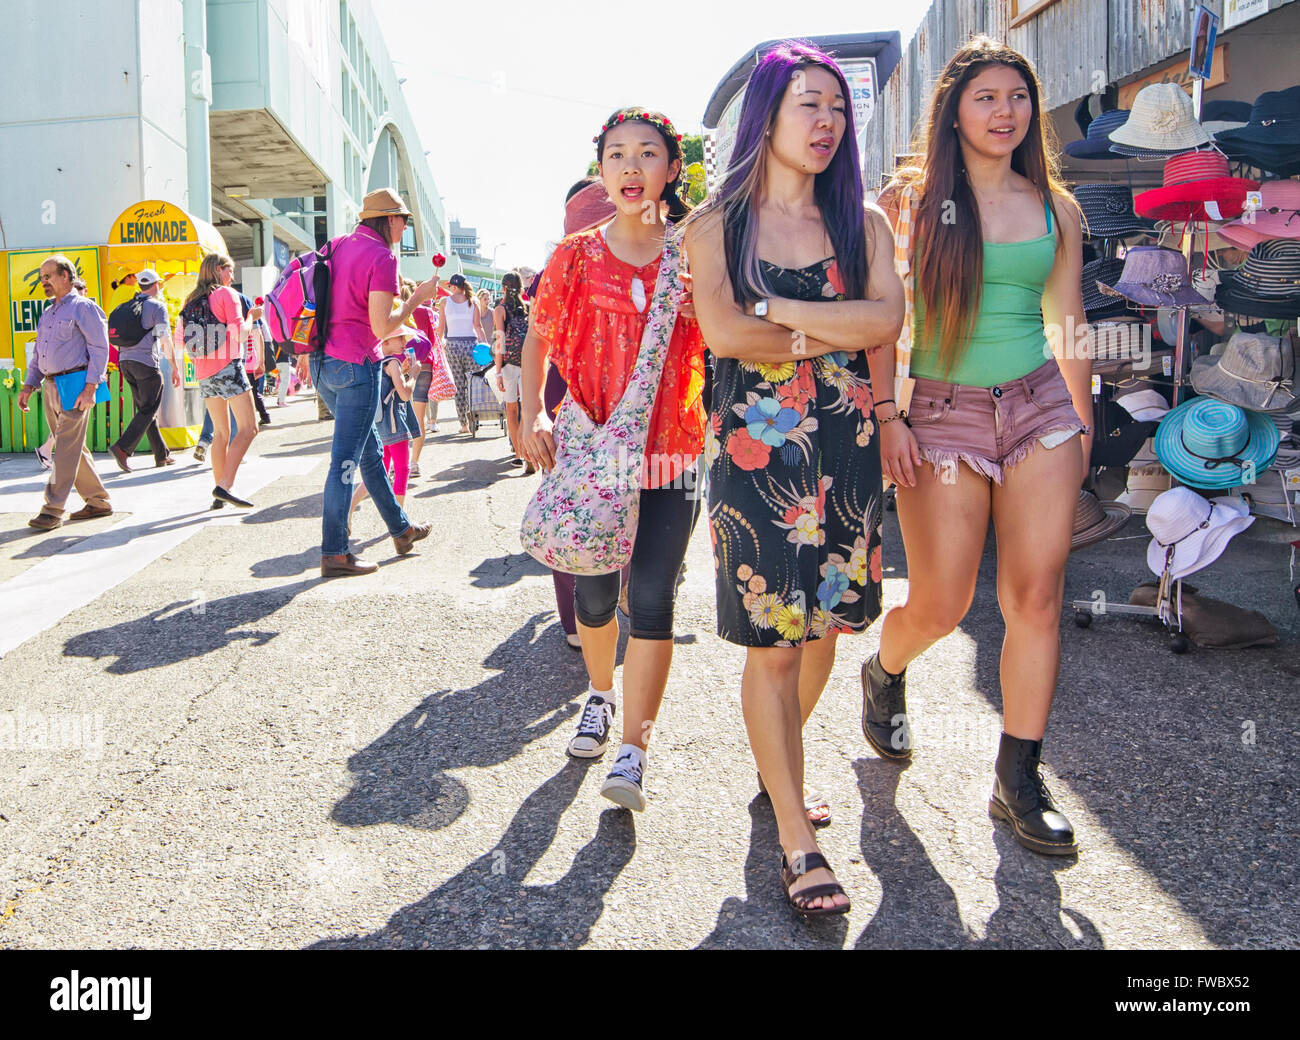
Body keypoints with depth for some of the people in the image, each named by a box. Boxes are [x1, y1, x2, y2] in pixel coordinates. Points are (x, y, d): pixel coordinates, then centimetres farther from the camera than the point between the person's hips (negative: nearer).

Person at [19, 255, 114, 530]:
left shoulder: (83, 307, -4)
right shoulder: (47, 313, 20)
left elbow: (100, 348, -11)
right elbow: (38, 354, 24)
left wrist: (90, 388, -18)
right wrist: (28, 386, 13)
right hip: (50, 386, 9)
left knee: (66, 448, -10)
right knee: (73, 448, 11)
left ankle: (53, 510, -10)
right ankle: (98, 501, 19)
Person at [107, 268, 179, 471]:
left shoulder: (126, 307, 16)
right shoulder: (157, 306, -5)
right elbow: (166, 341, -10)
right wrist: (175, 368, -5)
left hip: (125, 361, 7)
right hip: (146, 362, -7)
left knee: (146, 409, 11)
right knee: (148, 410, -5)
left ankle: (161, 454, 15)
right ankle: (122, 448, -18)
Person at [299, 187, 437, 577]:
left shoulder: (337, 246, 13)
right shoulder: (382, 256, -12)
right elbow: (382, 328, -17)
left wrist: (307, 350, 28)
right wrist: (417, 298, -6)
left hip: (322, 363, 9)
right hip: (356, 366, -9)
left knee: (369, 449, 18)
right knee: (345, 460, -4)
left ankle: (401, 529, 30)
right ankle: (334, 554, 1)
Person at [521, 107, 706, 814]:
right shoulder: (576, 258, 3)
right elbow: (538, 340, 10)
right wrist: (532, 415, -3)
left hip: (671, 452, -1)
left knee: (653, 598, -6)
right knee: (594, 593, 11)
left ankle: (633, 749, 2)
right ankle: (600, 694, 40)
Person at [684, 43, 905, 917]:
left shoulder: (862, 223, 11)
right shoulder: (717, 223, 4)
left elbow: (887, 319, -7)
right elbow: (724, 332, -12)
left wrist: (773, 307, -10)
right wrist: (839, 334, -6)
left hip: (848, 449, 3)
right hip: (756, 449, -3)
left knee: (825, 623, 10)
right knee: (771, 641, -2)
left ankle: (780, 764, 35)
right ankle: (797, 836, 8)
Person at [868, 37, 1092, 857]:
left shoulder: (1055, 206, 10)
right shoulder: (913, 197, 0)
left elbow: (1068, 322, 16)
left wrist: (1083, 422, 17)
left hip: (1039, 406, 3)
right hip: (942, 414, -3)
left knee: (1036, 597, -1)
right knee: (940, 608, -1)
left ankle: (1020, 780, 12)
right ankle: (884, 674, 35)